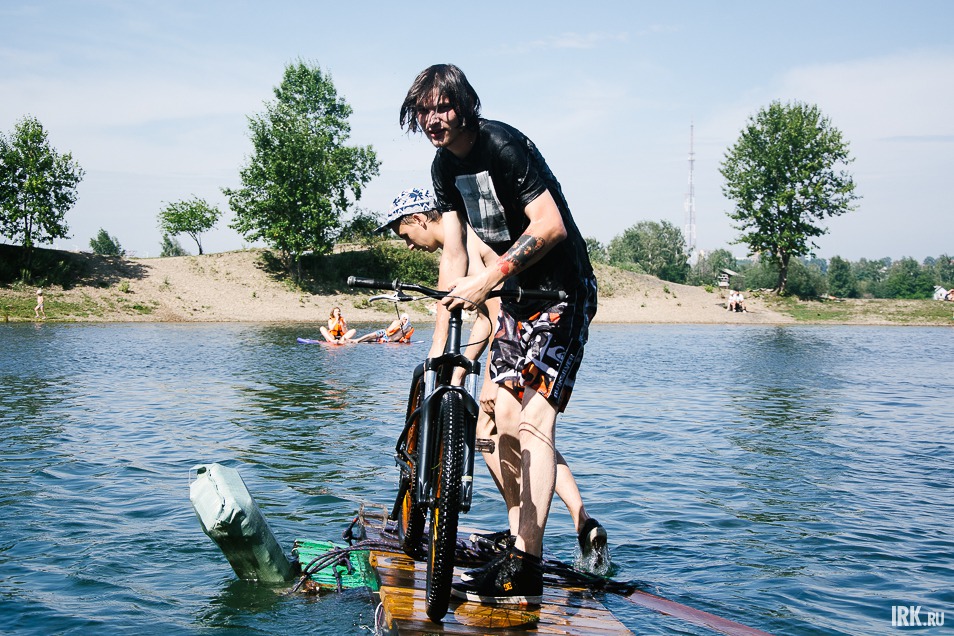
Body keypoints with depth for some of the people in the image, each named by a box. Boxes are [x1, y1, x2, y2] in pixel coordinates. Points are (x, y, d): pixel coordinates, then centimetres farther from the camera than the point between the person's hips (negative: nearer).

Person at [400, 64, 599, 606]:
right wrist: (440, 343, 1)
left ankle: (525, 571, -15)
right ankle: (521, 543, 20)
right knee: (507, 424, 8)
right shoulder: (445, 166, 5)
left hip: (563, 293, -9)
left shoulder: (503, 145, -19)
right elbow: (453, 256, 5)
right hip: (519, 296, 9)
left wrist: (489, 280, -31)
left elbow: (551, 226, -27)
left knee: (534, 423, -16)